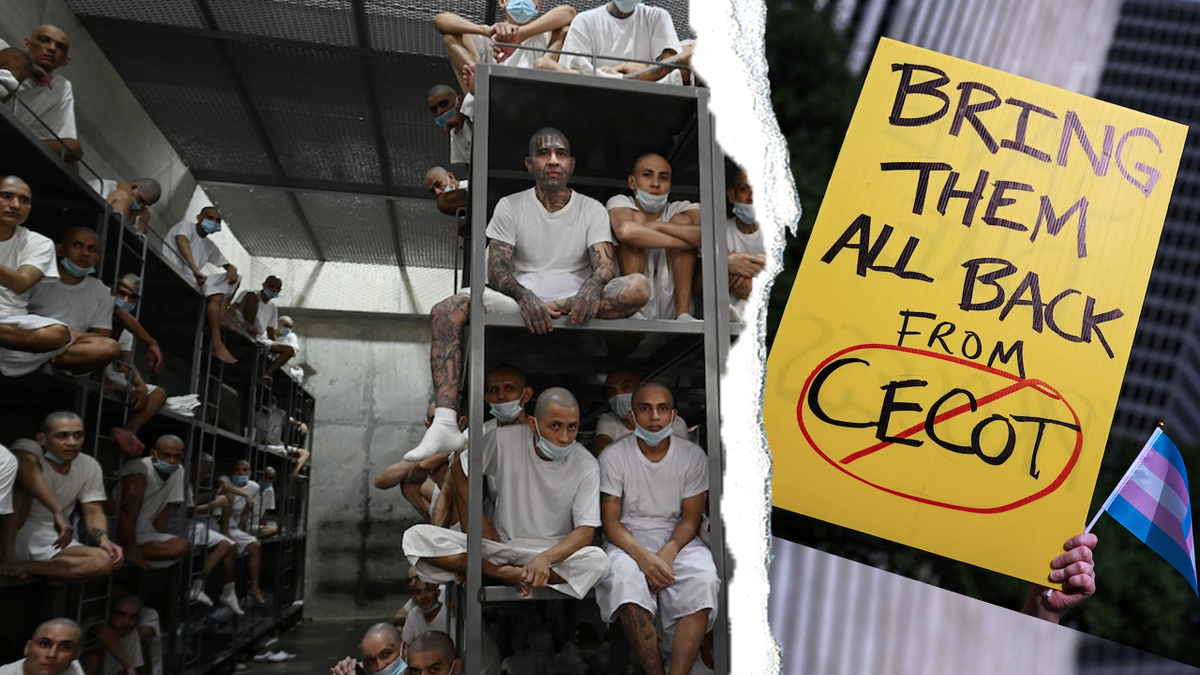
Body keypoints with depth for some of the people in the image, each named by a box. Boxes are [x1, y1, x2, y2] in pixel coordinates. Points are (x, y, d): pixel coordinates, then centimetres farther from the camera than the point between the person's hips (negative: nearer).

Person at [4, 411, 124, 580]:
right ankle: (6, 554, -27)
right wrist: (56, 510, -42)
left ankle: (18, 566, -20)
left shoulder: (90, 466, 2)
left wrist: (103, 539, -18)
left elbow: (93, 511, 3)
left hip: (50, 543, 5)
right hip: (14, 535, -4)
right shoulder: (26, 450, -12)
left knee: (104, 561, -28)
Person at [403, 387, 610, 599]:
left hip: (555, 551, -1)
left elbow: (585, 531, -14)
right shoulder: (504, 441, -10)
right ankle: (504, 574, -20)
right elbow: (460, 471, 6)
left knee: (597, 560, -35)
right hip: (500, 545, 1)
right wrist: (484, 529, 1)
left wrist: (546, 558, -33)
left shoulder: (586, 465, -11)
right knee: (416, 536, -19)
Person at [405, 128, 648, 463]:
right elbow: (496, 269, -2)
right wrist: (524, 297, -25)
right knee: (447, 310, -26)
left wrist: (592, 287, -30)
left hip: (577, 303, 0)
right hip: (519, 297, 1)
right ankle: (444, 425, -37)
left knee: (639, 286, -29)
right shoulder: (510, 207, 11)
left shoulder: (592, 209, 11)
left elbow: (606, 265, -3)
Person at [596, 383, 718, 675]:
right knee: (623, 578, -35)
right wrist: (642, 555, -23)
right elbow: (610, 521, -5)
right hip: (629, 539, -1)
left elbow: (691, 518, 1)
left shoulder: (693, 455, 1)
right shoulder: (614, 455, -3)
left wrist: (668, 553, -19)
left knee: (703, 579, -31)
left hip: (677, 539, 1)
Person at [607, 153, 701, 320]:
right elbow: (625, 230, -27)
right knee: (636, 218, -12)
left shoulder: (680, 209, 9)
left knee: (682, 220, -7)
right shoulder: (620, 203, 1)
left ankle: (683, 313, -19)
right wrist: (690, 241, -19)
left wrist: (658, 226, -19)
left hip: (670, 311, 2)